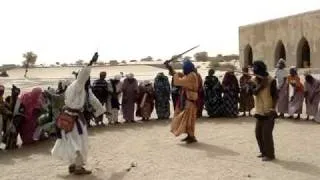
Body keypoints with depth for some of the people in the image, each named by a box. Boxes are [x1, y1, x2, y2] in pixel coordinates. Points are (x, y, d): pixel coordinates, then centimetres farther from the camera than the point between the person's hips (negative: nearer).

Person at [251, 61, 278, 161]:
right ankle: (264, 152, 25)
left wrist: (272, 109, -20)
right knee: (258, 132, 10)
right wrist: (261, 85, -24)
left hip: (269, 112, -6)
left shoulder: (271, 81, -11)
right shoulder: (256, 81, 5)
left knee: (266, 133, -8)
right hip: (259, 112, 7)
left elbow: (275, 96, -11)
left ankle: (270, 154, 3)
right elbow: (254, 92, -12)